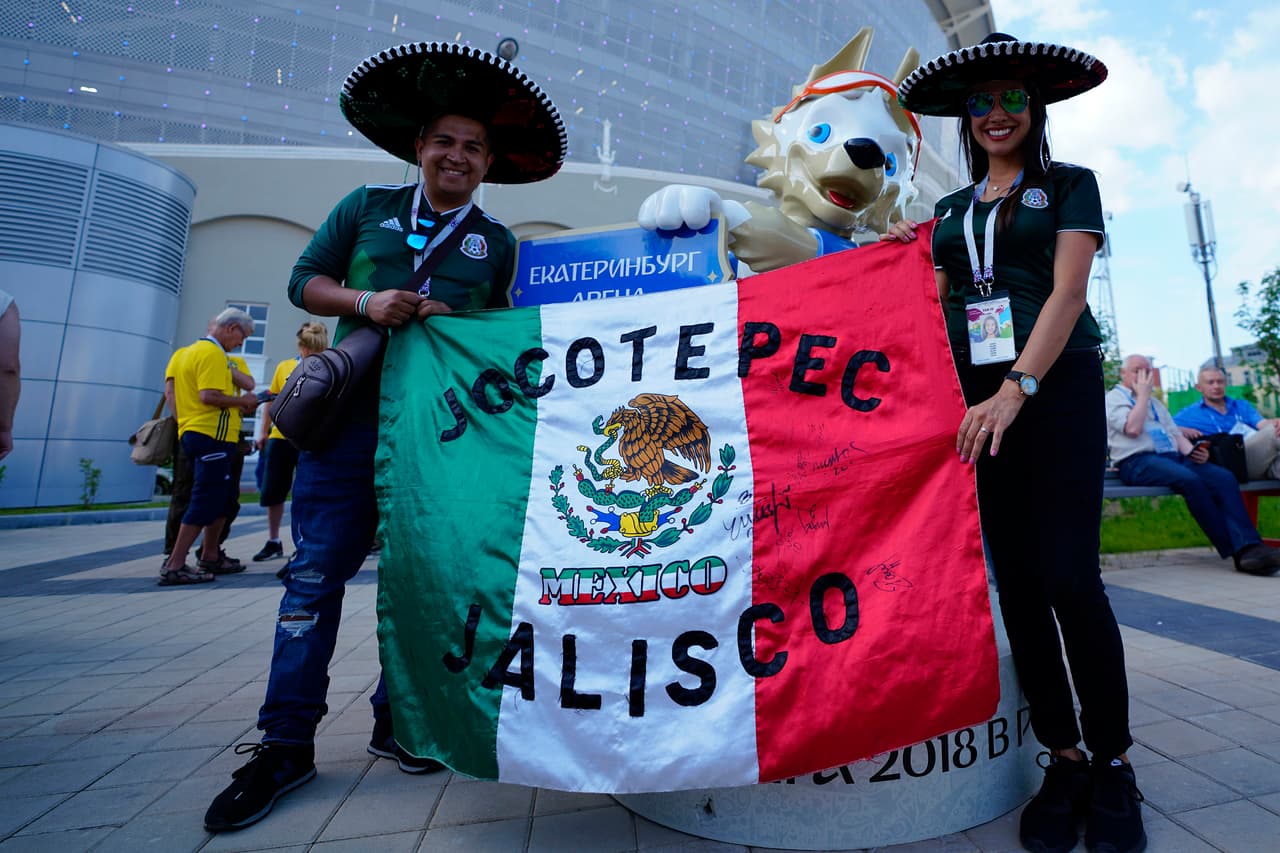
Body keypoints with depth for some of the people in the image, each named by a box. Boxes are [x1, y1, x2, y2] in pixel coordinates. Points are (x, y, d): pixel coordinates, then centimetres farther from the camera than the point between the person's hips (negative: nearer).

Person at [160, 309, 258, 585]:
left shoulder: (195, 350, 21)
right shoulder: (213, 353, -11)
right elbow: (209, 396, -22)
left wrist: (237, 405, 13)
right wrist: (242, 402, -8)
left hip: (195, 433, 11)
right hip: (211, 436, -11)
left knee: (221, 497, 16)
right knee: (205, 501, -7)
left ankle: (210, 558, 21)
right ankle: (174, 566, -4)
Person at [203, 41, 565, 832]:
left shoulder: (497, 242, 12)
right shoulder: (367, 206, 13)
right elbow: (306, 280, 11)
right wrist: (365, 303, -8)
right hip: (352, 413, 1)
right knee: (317, 572, 1)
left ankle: (397, 721, 23)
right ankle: (287, 745, 14)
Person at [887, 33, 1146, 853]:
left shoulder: (1069, 185, 9)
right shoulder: (950, 209, 21)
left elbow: (1067, 292, -7)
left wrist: (1016, 390, -19)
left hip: (1056, 389, -3)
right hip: (975, 400, 4)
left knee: (1069, 578, -9)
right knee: (1017, 583, 3)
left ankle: (1113, 766, 13)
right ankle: (1063, 758, 17)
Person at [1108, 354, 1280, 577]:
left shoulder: (1155, 403, 31)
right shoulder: (1113, 398, 7)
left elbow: (1176, 434, 22)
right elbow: (1133, 428, -12)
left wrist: (1193, 452, 1)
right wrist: (1143, 394, -2)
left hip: (1174, 457, 7)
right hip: (1138, 462, -7)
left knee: (1225, 477, -20)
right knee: (1190, 479, -33)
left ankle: (1249, 547, -29)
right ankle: (1237, 550, -26)